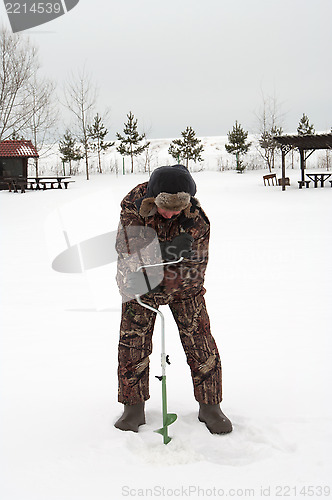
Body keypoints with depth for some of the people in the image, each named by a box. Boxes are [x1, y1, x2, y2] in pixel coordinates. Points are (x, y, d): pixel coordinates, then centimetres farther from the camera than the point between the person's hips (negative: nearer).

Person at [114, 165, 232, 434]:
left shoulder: (197, 220, -28)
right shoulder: (134, 205, -24)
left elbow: (195, 268, -26)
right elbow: (127, 247, -27)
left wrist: (158, 283, -36)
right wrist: (165, 249, -42)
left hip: (184, 288, -1)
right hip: (140, 280, 1)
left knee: (200, 344, -3)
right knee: (132, 343, -1)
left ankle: (210, 406, 14)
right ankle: (134, 407, 15)